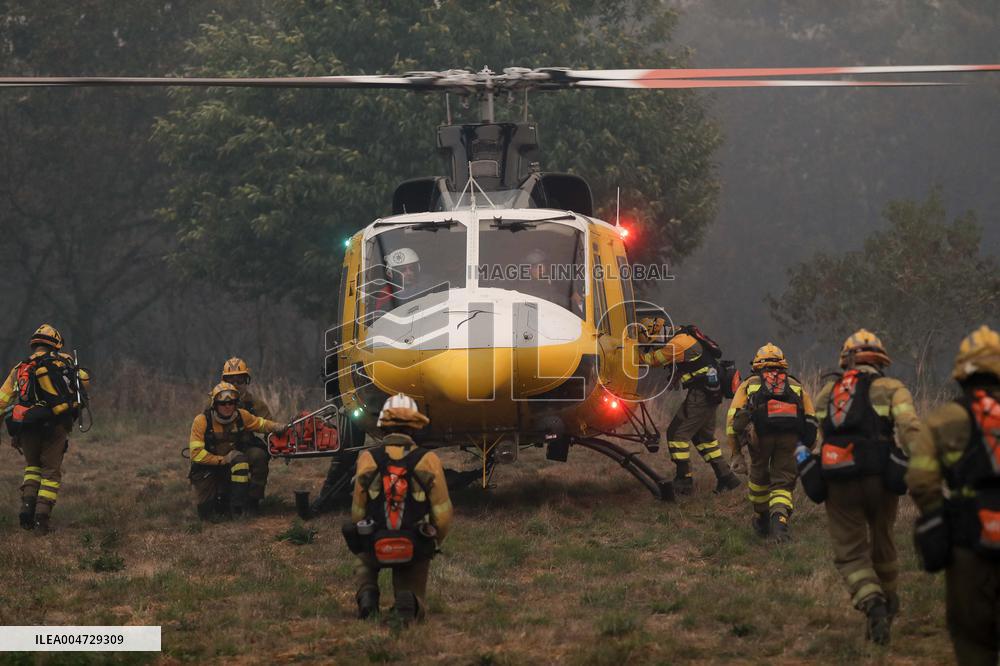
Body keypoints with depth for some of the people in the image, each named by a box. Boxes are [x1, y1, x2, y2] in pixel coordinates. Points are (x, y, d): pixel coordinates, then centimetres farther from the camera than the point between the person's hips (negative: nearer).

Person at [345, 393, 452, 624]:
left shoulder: (367, 460, -5)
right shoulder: (428, 461, -7)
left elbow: (358, 512, 1)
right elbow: (443, 514, -8)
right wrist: (433, 543, 13)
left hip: (375, 547, 1)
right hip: (415, 552, -1)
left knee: (364, 558, 38)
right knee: (413, 603, 21)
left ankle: (367, 593, 6)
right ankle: (408, 602, -17)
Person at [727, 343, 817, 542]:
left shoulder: (749, 384, 29)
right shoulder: (796, 385, 33)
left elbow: (732, 418, 15)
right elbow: (811, 421, 23)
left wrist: (736, 454, 16)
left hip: (760, 432, 0)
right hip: (791, 435, 0)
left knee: (758, 476, 24)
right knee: (782, 484, 8)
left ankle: (761, 521, 38)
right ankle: (779, 519, -18)